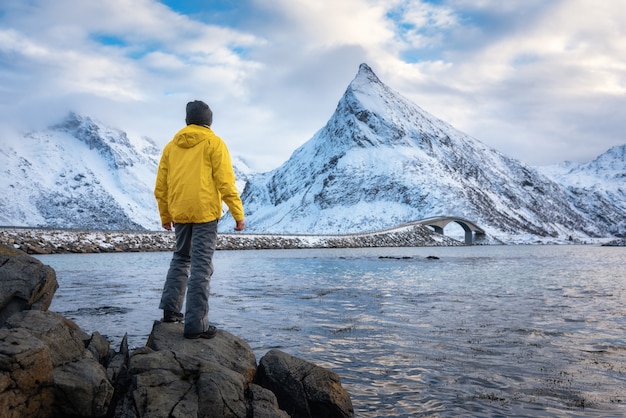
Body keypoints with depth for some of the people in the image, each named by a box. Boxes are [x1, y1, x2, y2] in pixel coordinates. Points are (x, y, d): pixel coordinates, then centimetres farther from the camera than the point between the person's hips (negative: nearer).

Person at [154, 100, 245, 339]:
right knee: (201, 266, -4)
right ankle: (195, 325, -4)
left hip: (180, 214, 5)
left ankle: (170, 309, 19)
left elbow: (160, 187, 14)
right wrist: (238, 214, -5)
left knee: (180, 259, 23)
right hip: (205, 213, -5)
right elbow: (225, 182, -8)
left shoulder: (171, 146, 14)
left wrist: (165, 216, 24)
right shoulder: (213, 143, 1)